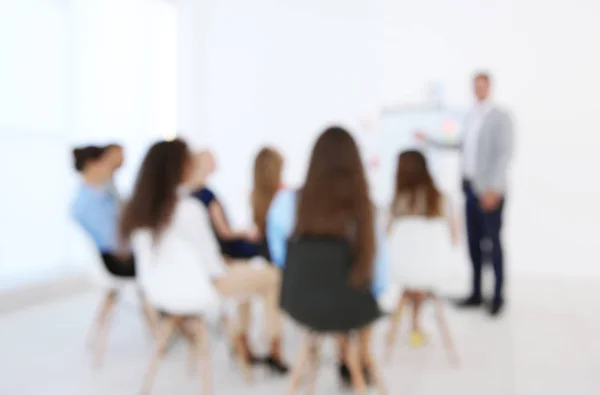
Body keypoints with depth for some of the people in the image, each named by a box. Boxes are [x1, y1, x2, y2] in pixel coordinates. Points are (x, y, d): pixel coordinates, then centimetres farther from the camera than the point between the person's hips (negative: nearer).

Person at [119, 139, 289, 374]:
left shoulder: (139, 208, 0)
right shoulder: (189, 209, -25)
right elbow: (211, 263, -18)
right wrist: (225, 269, 5)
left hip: (162, 284, 8)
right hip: (193, 288, -8)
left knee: (240, 269, 28)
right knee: (271, 277, 7)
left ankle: (242, 345, 35)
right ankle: (275, 352, 19)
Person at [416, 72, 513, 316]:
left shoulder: (500, 117, -7)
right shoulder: (470, 116, 14)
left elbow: (505, 154, -13)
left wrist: (494, 188, -19)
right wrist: (428, 140, 22)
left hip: (491, 190, -6)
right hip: (471, 186, 6)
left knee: (493, 242, 0)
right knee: (473, 241, 9)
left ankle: (498, 296, 11)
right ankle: (476, 293, 20)